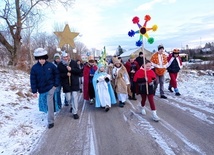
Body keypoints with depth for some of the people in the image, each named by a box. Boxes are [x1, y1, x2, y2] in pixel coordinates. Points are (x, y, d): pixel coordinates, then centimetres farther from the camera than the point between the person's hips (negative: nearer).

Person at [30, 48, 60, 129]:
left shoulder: (50, 65, -8)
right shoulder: (34, 68, -7)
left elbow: (56, 74, 3)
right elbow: (33, 80, -5)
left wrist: (56, 84, -5)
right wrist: (34, 91, -7)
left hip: (50, 87, -2)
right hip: (41, 89, 3)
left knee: (50, 104, -8)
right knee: (44, 103, 17)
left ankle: (50, 121, 0)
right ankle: (50, 112, 45)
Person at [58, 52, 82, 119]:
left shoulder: (74, 62, -3)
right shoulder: (60, 65, -2)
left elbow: (79, 71, -5)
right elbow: (59, 75, -3)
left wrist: (71, 69, -19)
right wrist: (66, 74, -20)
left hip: (74, 83, -1)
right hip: (66, 84, 1)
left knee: (75, 97, -3)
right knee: (68, 98, 7)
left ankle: (75, 112, 6)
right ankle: (72, 106, 40)